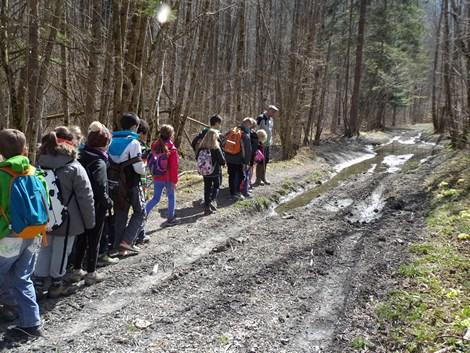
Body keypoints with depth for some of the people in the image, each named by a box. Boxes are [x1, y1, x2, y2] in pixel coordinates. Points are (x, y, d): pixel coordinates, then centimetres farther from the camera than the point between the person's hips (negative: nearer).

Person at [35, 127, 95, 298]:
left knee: (45, 249, 18)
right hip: (66, 219, -5)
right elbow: (86, 197, -15)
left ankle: (39, 283, 23)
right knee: (61, 251, 9)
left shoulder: (40, 165, 1)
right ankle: (56, 285, 21)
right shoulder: (74, 168, -17)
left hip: (45, 218, 5)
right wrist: (89, 221, -5)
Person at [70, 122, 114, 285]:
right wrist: (108, 202, -12)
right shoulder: (99, 163, -19)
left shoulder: (81, 158, 4)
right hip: (96, 208, -7)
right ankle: (91, 274, 14)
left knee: (81, 238, 18)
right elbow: (100, 188, -26)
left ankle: (77, 270, 28)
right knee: (94, 241, 6)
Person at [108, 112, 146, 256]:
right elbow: (139, 167, -20)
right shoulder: (133, 142, -16)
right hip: (132, 185, -6)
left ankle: (119, 246, 18)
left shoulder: (112, 141, 6)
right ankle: (127, 241, -3)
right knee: (140, 212, 9)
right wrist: (144, 169, 1)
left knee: (120, 214, 14)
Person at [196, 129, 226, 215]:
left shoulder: (201, 148, -7)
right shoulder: (216, 148, -18)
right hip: (215, 172, -3)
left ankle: (207, 207, 14)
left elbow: (197, 158, 5)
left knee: (207, 188, 12)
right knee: (216, 186, 16)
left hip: (205, 172, 3)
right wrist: (220, 163, 8)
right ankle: (213, 200, -7)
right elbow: (222, 161, -14)